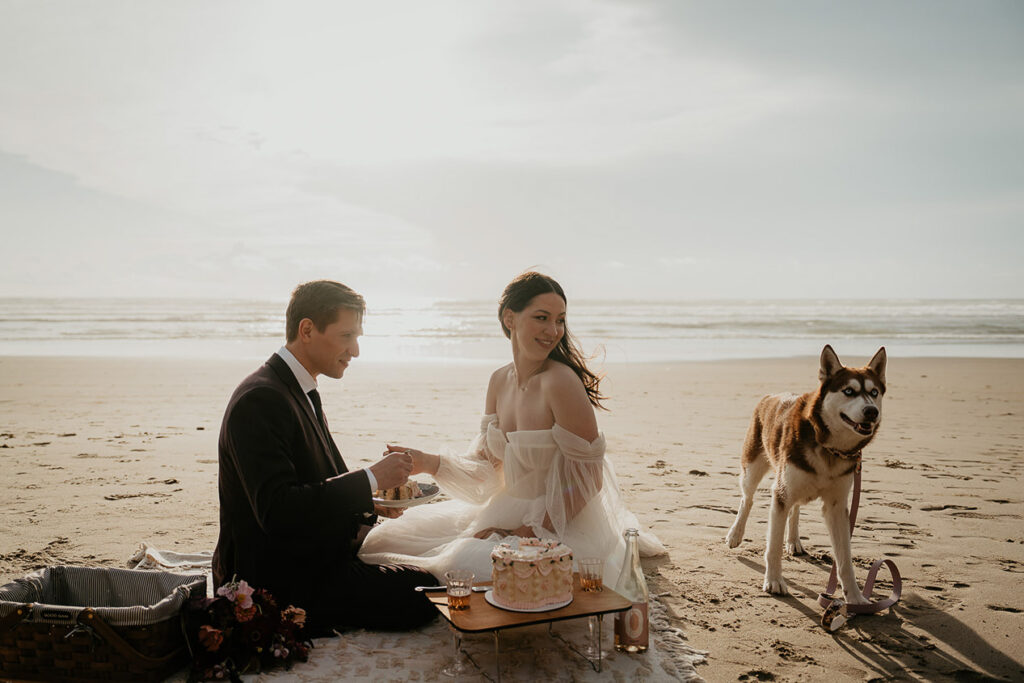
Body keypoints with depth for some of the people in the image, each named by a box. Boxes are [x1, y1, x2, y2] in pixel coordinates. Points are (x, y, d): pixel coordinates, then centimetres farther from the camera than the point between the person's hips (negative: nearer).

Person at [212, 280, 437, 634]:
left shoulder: (301, 393, 13)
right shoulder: (260, 399, -19)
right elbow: (276, 510, -28)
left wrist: (372, 502, 0)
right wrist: (370, 479, -24)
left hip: (310, 563, 10)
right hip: (280, 585, -10)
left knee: (432, 580, -1)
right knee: (426, 595, -18)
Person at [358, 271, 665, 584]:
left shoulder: (561, 382, -20)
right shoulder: (499, 381, 3)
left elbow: (588, 479, -17)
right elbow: (487, 465, 7)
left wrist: (530, 531, -17)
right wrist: (429, 463, -7)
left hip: (563, 527, -7)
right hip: (508, 515, 8)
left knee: (466, 565, -30)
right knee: (388, 539, 7)